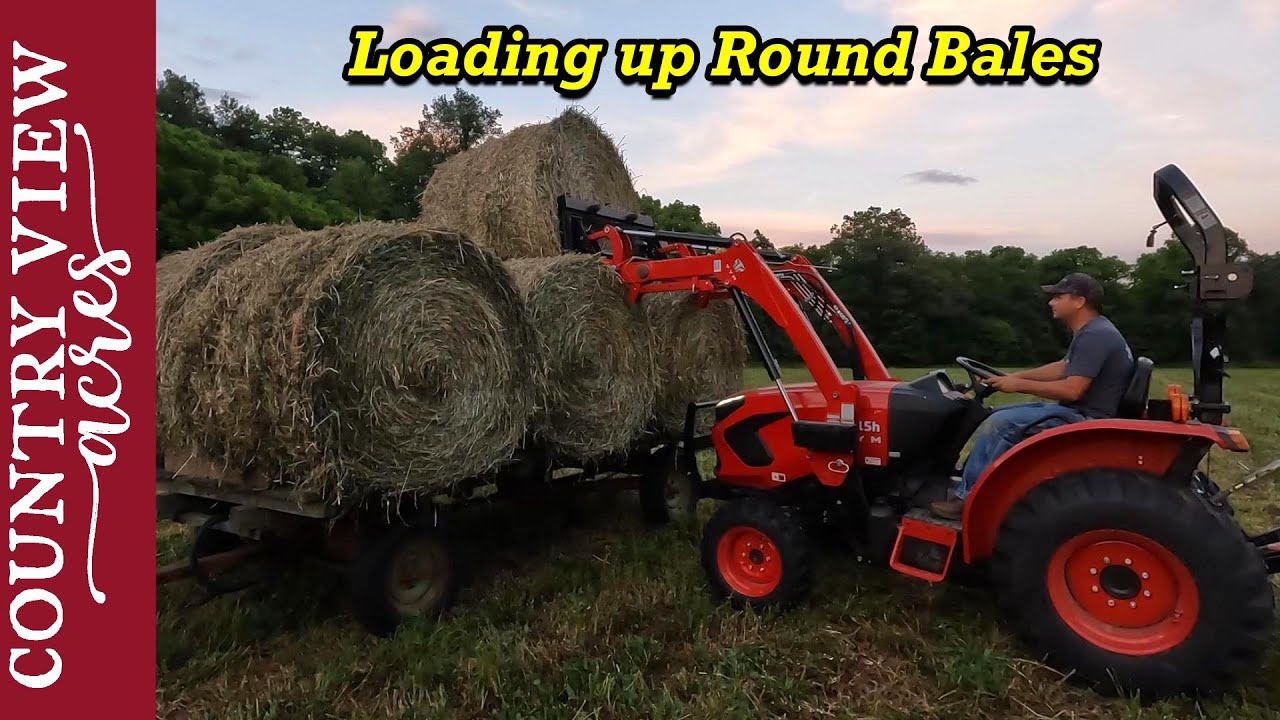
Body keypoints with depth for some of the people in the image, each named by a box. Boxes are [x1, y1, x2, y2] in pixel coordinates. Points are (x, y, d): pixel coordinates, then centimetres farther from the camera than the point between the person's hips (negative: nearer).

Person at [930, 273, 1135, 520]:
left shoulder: (1096, 335, -21)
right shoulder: (1089, 332, 13)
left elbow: (1072, 390, -27)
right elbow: (1062, 369, 22)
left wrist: (1019, 385, -18)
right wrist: (1015, 376, 12)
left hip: (1086, 419, -11)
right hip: (1075, 410, 11)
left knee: (1000, 424, -20)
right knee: (995, 417, 7)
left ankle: (967, 499, -13)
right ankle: (972, 485, 4)